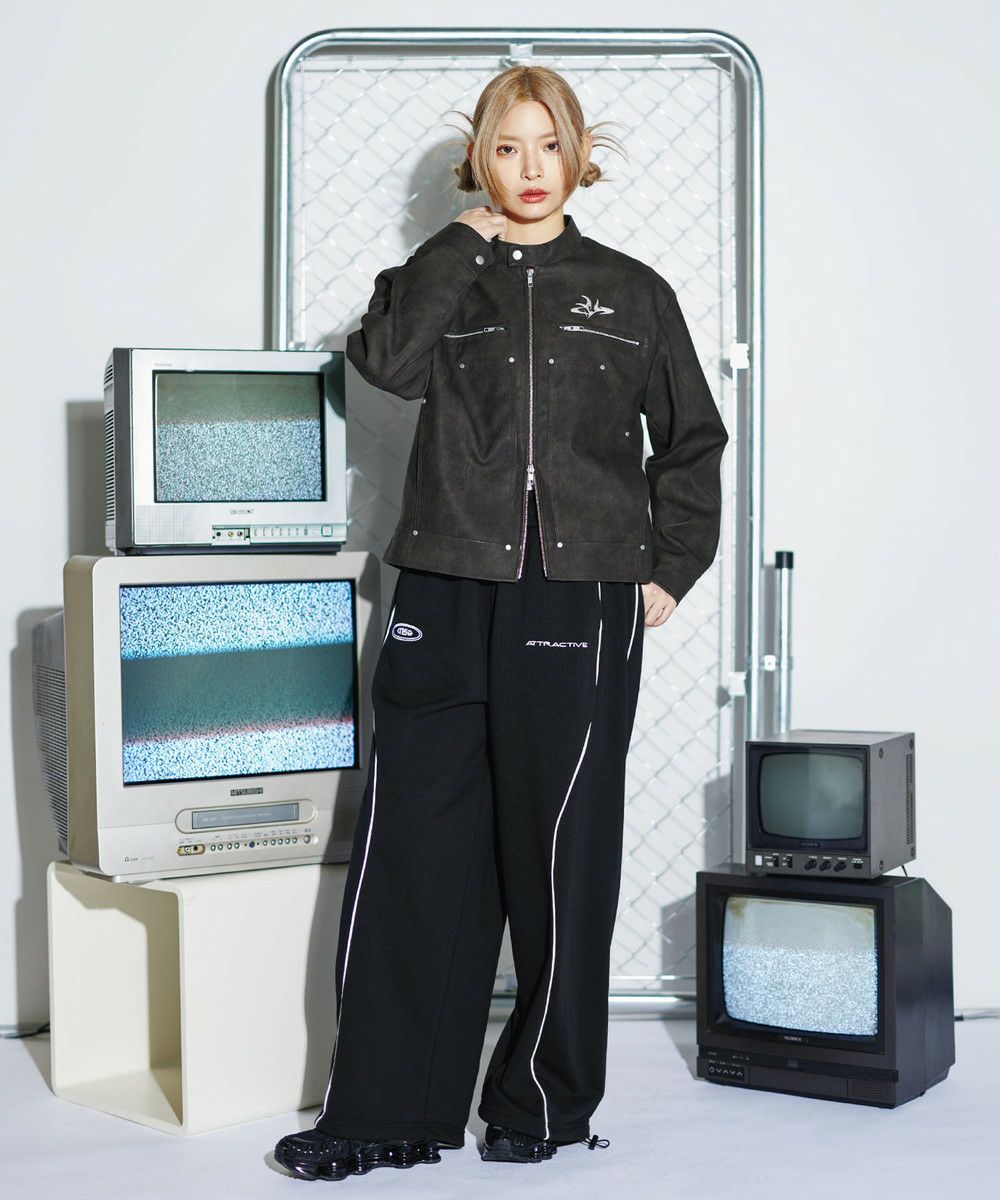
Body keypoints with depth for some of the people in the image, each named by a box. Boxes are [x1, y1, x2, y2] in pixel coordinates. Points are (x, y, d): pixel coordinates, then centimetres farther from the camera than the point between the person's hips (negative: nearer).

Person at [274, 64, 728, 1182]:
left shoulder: (631, 292, 13)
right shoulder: (443, 275, 13)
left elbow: (691, 442, 17)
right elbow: (388, 360, -9)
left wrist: (670, 570, 8)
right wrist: (466, 242, -3)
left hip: (582, 601, -1)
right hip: (447, 596, 1)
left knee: (561, 855, 2)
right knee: (414, 849, -1)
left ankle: (548, 1102, 16)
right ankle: (389, 1109, 7)